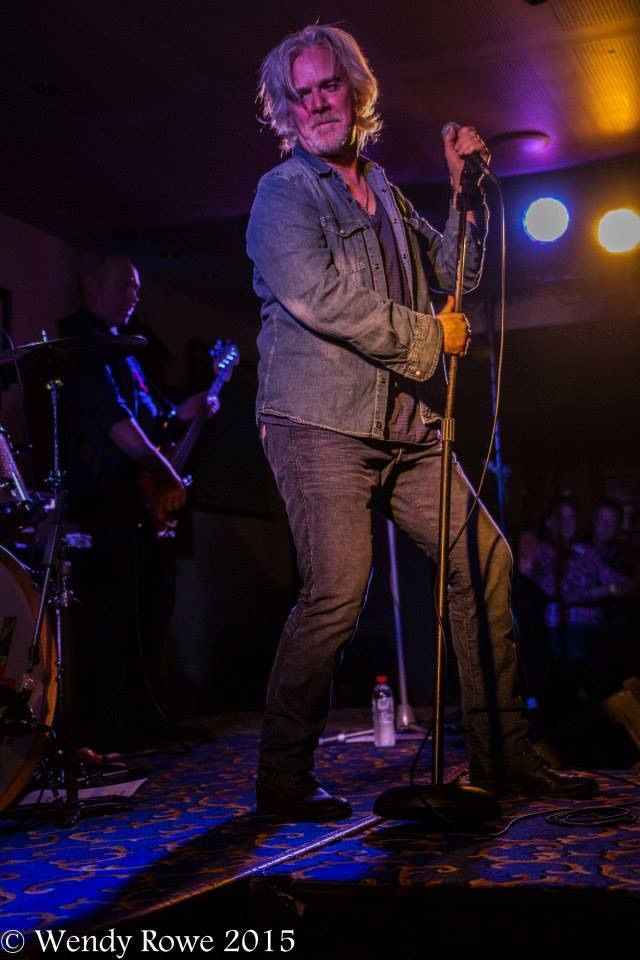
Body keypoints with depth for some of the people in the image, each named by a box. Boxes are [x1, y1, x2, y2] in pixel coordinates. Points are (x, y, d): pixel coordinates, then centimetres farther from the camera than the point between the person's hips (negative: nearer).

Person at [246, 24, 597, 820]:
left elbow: (454, 272, 25)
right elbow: (319, 297, -16)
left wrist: (465, 191, 11)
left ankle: (500, 756, 15)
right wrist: (429, 335, -9)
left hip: (406, 425, 8)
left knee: (484, 558, 4)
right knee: (338, 591, -16)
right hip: (321, 424, -7)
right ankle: (283, 777, 1)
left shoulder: (385, 194, 21)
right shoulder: (283, 194, -1)